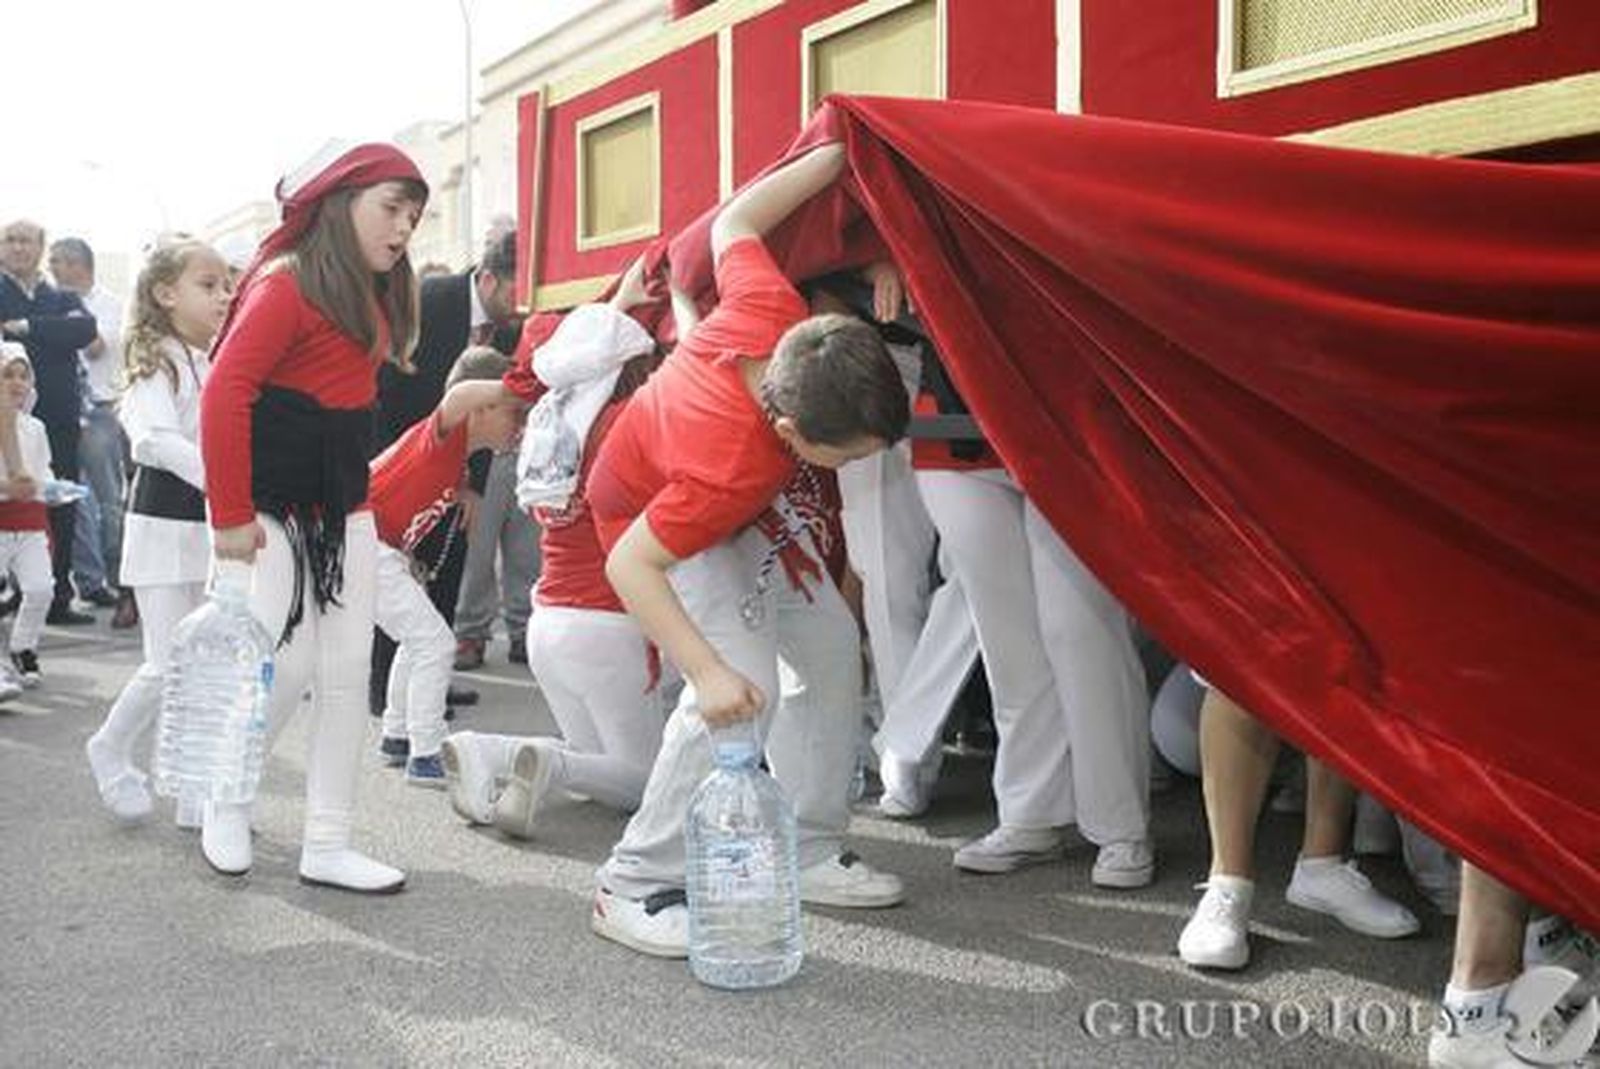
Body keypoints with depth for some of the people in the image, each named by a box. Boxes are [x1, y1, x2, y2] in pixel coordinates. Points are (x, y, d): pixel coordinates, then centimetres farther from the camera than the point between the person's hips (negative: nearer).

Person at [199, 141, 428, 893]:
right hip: (275, 510, -8)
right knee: (288, 667, -7)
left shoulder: (371, 296, 12)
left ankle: (328, 846, 13)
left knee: (347, 676, 5)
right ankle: (226, 794, 23)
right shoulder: (286, 284, -14)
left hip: (344, 508, 8)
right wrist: (231, 515, -19)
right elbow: (224, 394, -19)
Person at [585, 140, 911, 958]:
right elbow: (629, 564, -38)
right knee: (743, 688, -24)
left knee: (831, 647, 6)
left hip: (747, 506, 8)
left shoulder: (773, 316, -29)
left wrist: (836, 153, -8)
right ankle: (634, 887, -9)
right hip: (651, 516, -8)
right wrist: (710, 673, -45)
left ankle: (810, 853, 17)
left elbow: (733, 224, -10)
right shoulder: (732, 467, -44)